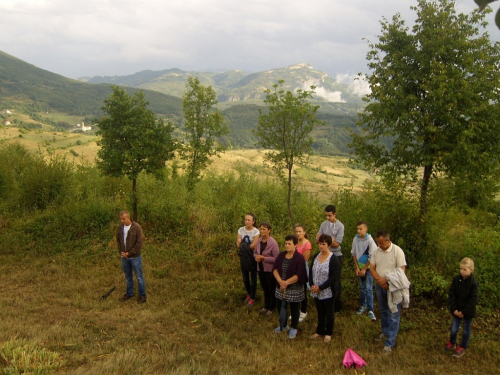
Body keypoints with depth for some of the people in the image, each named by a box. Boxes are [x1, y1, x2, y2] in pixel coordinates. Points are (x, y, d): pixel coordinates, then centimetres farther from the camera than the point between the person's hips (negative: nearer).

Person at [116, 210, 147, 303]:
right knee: (128, 277, 19)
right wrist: (121, 252, -4)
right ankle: (129, 293, 35)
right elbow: (118, 240, 10)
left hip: (135, 257, -5)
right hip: (124, 257, 5)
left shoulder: (137, 227, -17)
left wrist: (129, 253, -16)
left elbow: (139, 243, -17)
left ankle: (142, 295, 18)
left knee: (139, 277, 5)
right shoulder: (120, 227, 0)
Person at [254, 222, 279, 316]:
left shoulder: (273, 243, -20)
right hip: (261, 268, 6)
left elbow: (276, 259, -20)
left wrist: (263, 258, -23)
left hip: (270, 270, -6)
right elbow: (255, 252, 13)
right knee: (265, 288, 21)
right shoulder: (259, 241, -1)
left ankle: (272, 307, 28)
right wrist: (256, 257, -10)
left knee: (271, 289, 12)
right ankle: (266, 306, 37)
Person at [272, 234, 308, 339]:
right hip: (280, 288, 5)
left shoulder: (299, 258, -15)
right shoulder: (281, 255, 2)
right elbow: (275, 269, -4)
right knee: (280, 306, 17)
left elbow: (299, 275, -19)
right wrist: (280, 281, -20)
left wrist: (287, 282, -23)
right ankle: (283, 325, 39)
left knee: (294, 309, 9)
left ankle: (294, 328, 29)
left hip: (294, 290, -5)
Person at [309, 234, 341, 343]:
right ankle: (320, 331, 33)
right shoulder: (315, 256, 4)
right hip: (316, 292, 5)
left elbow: (334, 277, -19)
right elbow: (311, 272, 9)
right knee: (320, 312, 18)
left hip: (328, 292, -5)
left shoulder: (334, 259, -16)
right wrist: (312, 285, -7)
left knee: (329, 313, 11)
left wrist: (320, 287, -19)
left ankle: (328, 333, 26)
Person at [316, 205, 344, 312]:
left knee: (336, 281, 5)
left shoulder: (340, 226, -11)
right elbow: (317, 240, 0)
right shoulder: (324, 224, 3)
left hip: (336, 256, -4)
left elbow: (336, 244, -16)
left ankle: (337, 306, 16)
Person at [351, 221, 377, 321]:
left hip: (368, 267, -4)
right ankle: (363, 305, 27)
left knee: (369, 289, -5)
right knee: (362, 287, 14)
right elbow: (353, 253, 4)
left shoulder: (370, 240, -17)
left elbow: (372, 257, -14)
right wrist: (357, 267, -1)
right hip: (359, 267, 4)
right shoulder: (355, 239, -5)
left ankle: (370, 310, 1)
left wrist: (364, 269, -11)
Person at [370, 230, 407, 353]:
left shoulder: (397, 251, -17)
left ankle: (390, 342, 2)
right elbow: (372, 268, 2)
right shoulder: (376, 251, -1)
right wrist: (379, 279, -16)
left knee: (393, 315, -2)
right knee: (383, 311, 20)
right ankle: (386, 332, 40)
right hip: (380, 286, 6)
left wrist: (387, 280, -21)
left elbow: (401, 270, -18)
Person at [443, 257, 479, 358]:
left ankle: (462, 348, 31)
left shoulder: (474, 283, -18)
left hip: (468, 312, -2)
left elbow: (473, 300, -16)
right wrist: (454, 309, -10)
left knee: (466, 331, 13)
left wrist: (464, 312, -15)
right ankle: (452, 344, 32)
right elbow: (452, 294, -3)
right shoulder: (456, 279, -8)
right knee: (453, 330, 6)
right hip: (457, 310, 2)